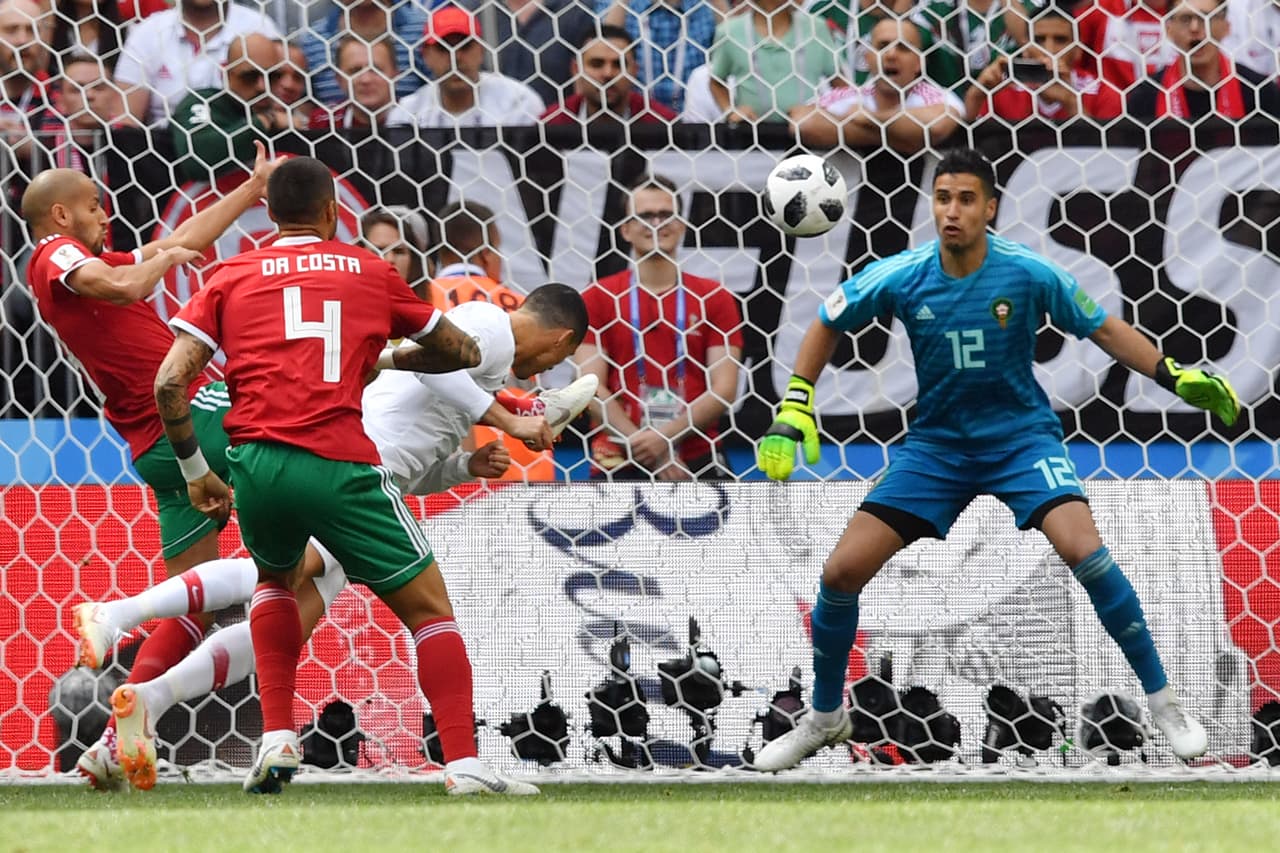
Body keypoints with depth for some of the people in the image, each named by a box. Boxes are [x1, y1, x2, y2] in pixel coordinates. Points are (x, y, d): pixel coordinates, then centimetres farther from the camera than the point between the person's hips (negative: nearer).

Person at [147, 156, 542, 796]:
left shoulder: (230, 278, 16)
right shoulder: (370, 273, 16)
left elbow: (170, 382, 5)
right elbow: (465, 353, 27)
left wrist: (194, 471, 15)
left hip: (257, 464, 2)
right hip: (341, 467, -2)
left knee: (276, 578, 32)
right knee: (429, 608, 8)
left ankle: (277, 740, 18)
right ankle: (464, 764, -7)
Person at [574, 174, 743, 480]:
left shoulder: (715, 299, 7)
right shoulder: (597, 298, 5)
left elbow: (724, 389, -1)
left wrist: (664, 437, -14)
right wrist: (644, 446, -14)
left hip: (697, 463, 1)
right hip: (620, 463, -1)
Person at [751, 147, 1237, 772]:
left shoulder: (1029, 273, -15)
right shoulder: (900, 278, -11)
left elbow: (1102, 329, 0)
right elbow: (827, 327, 6)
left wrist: (1178, 377, -4)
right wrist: (793, 411, 0)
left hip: (1022, 435, -2)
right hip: (936, 444, 2)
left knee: (1083, 550, -27)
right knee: (841, 572, -6)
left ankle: (1163, 702, -12)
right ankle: (824, 718, 18)